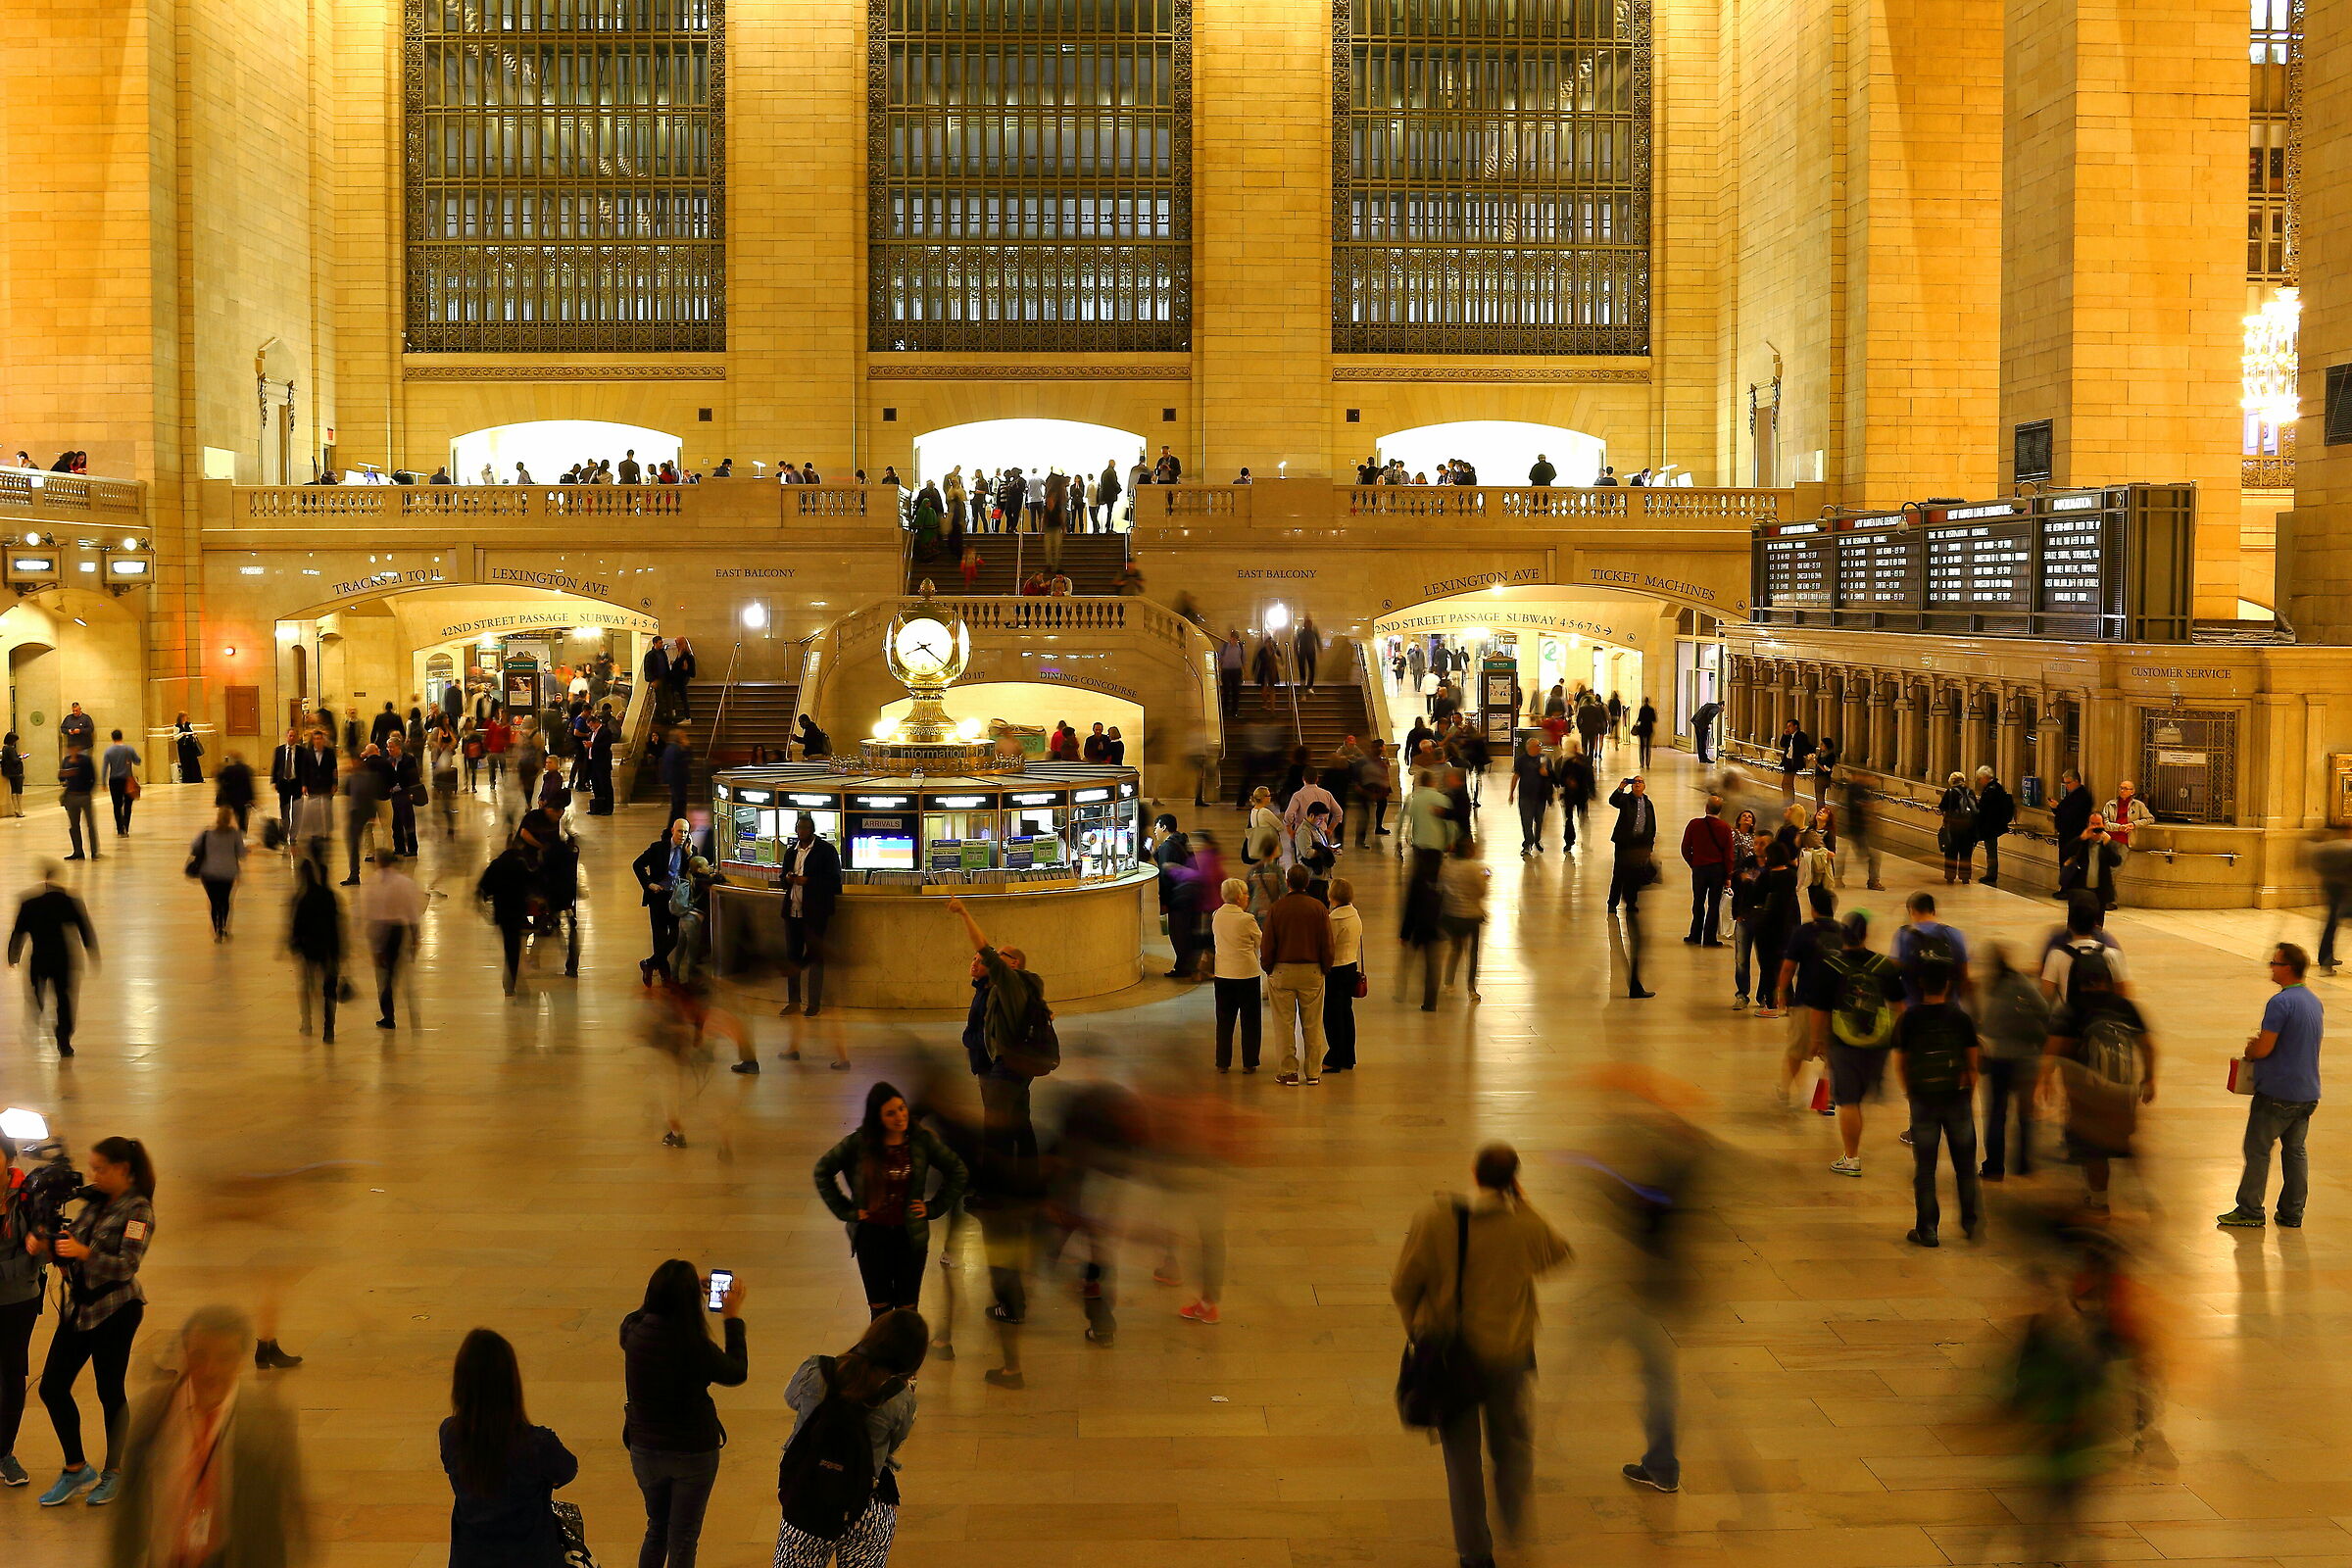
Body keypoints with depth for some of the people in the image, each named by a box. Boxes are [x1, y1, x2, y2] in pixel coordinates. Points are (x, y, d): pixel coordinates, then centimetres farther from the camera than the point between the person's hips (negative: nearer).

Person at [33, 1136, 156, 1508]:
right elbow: (71, 1244, 15)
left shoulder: (137, 1210, -12)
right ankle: (76, 1470, 19)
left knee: (109, 1393, 3)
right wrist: (49, 1246, -6)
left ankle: (113, 1473, 19)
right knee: (52, 1388, 5)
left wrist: (83, 1252, -30)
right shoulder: (94, 1202, 9)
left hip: (115, 1311, -7)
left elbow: (127, 1266, -19)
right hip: (79, 1306, 7)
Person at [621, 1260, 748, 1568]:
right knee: (683, 1540, 13)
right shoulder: (696, 1348, -28)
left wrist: (676, 1289, 15)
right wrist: (733, 1318, -1)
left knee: (656, 1530, 25)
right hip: (692, 1452, -4)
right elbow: (737, 1374, -8)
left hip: (644, 1449, 4)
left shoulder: (632, 1331, -16)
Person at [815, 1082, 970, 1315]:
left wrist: (935, 1207, -1)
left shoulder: (922, 1141, -8)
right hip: (872, 1236, 0)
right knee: (880, 1309, 7)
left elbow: (959, 1172, 3)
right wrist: (845, 1210, -2)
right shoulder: (859, 1143, -10)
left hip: (910, 1235, 0)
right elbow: (823, 1170, 1)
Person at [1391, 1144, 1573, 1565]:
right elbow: (1562, 1254, 7)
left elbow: (1403, 1285, -10)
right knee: (1513, 1441, 26)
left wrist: (1417, 1329, 8)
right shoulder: (1526, 1225, -16)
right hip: (1505, 1353, 0)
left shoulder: (1434, 1220, -15)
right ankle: (1515, 1522, 31)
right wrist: (1526, 1206, 5)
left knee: (1462, 1452, 15)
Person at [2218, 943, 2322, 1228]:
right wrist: (2262, 1042, 12)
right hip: (2308, 1092, 8)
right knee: (2296, 1150, 14)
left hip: (2277, 1092, -8)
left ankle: (2249, 1210, 7)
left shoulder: (2280, 1003, -21)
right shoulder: (2314, 1001, 8)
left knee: (2258, 1149, 2)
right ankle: (2292, 1213, 17)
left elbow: (2264, 1049, -22)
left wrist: (2250, 1051, -1)